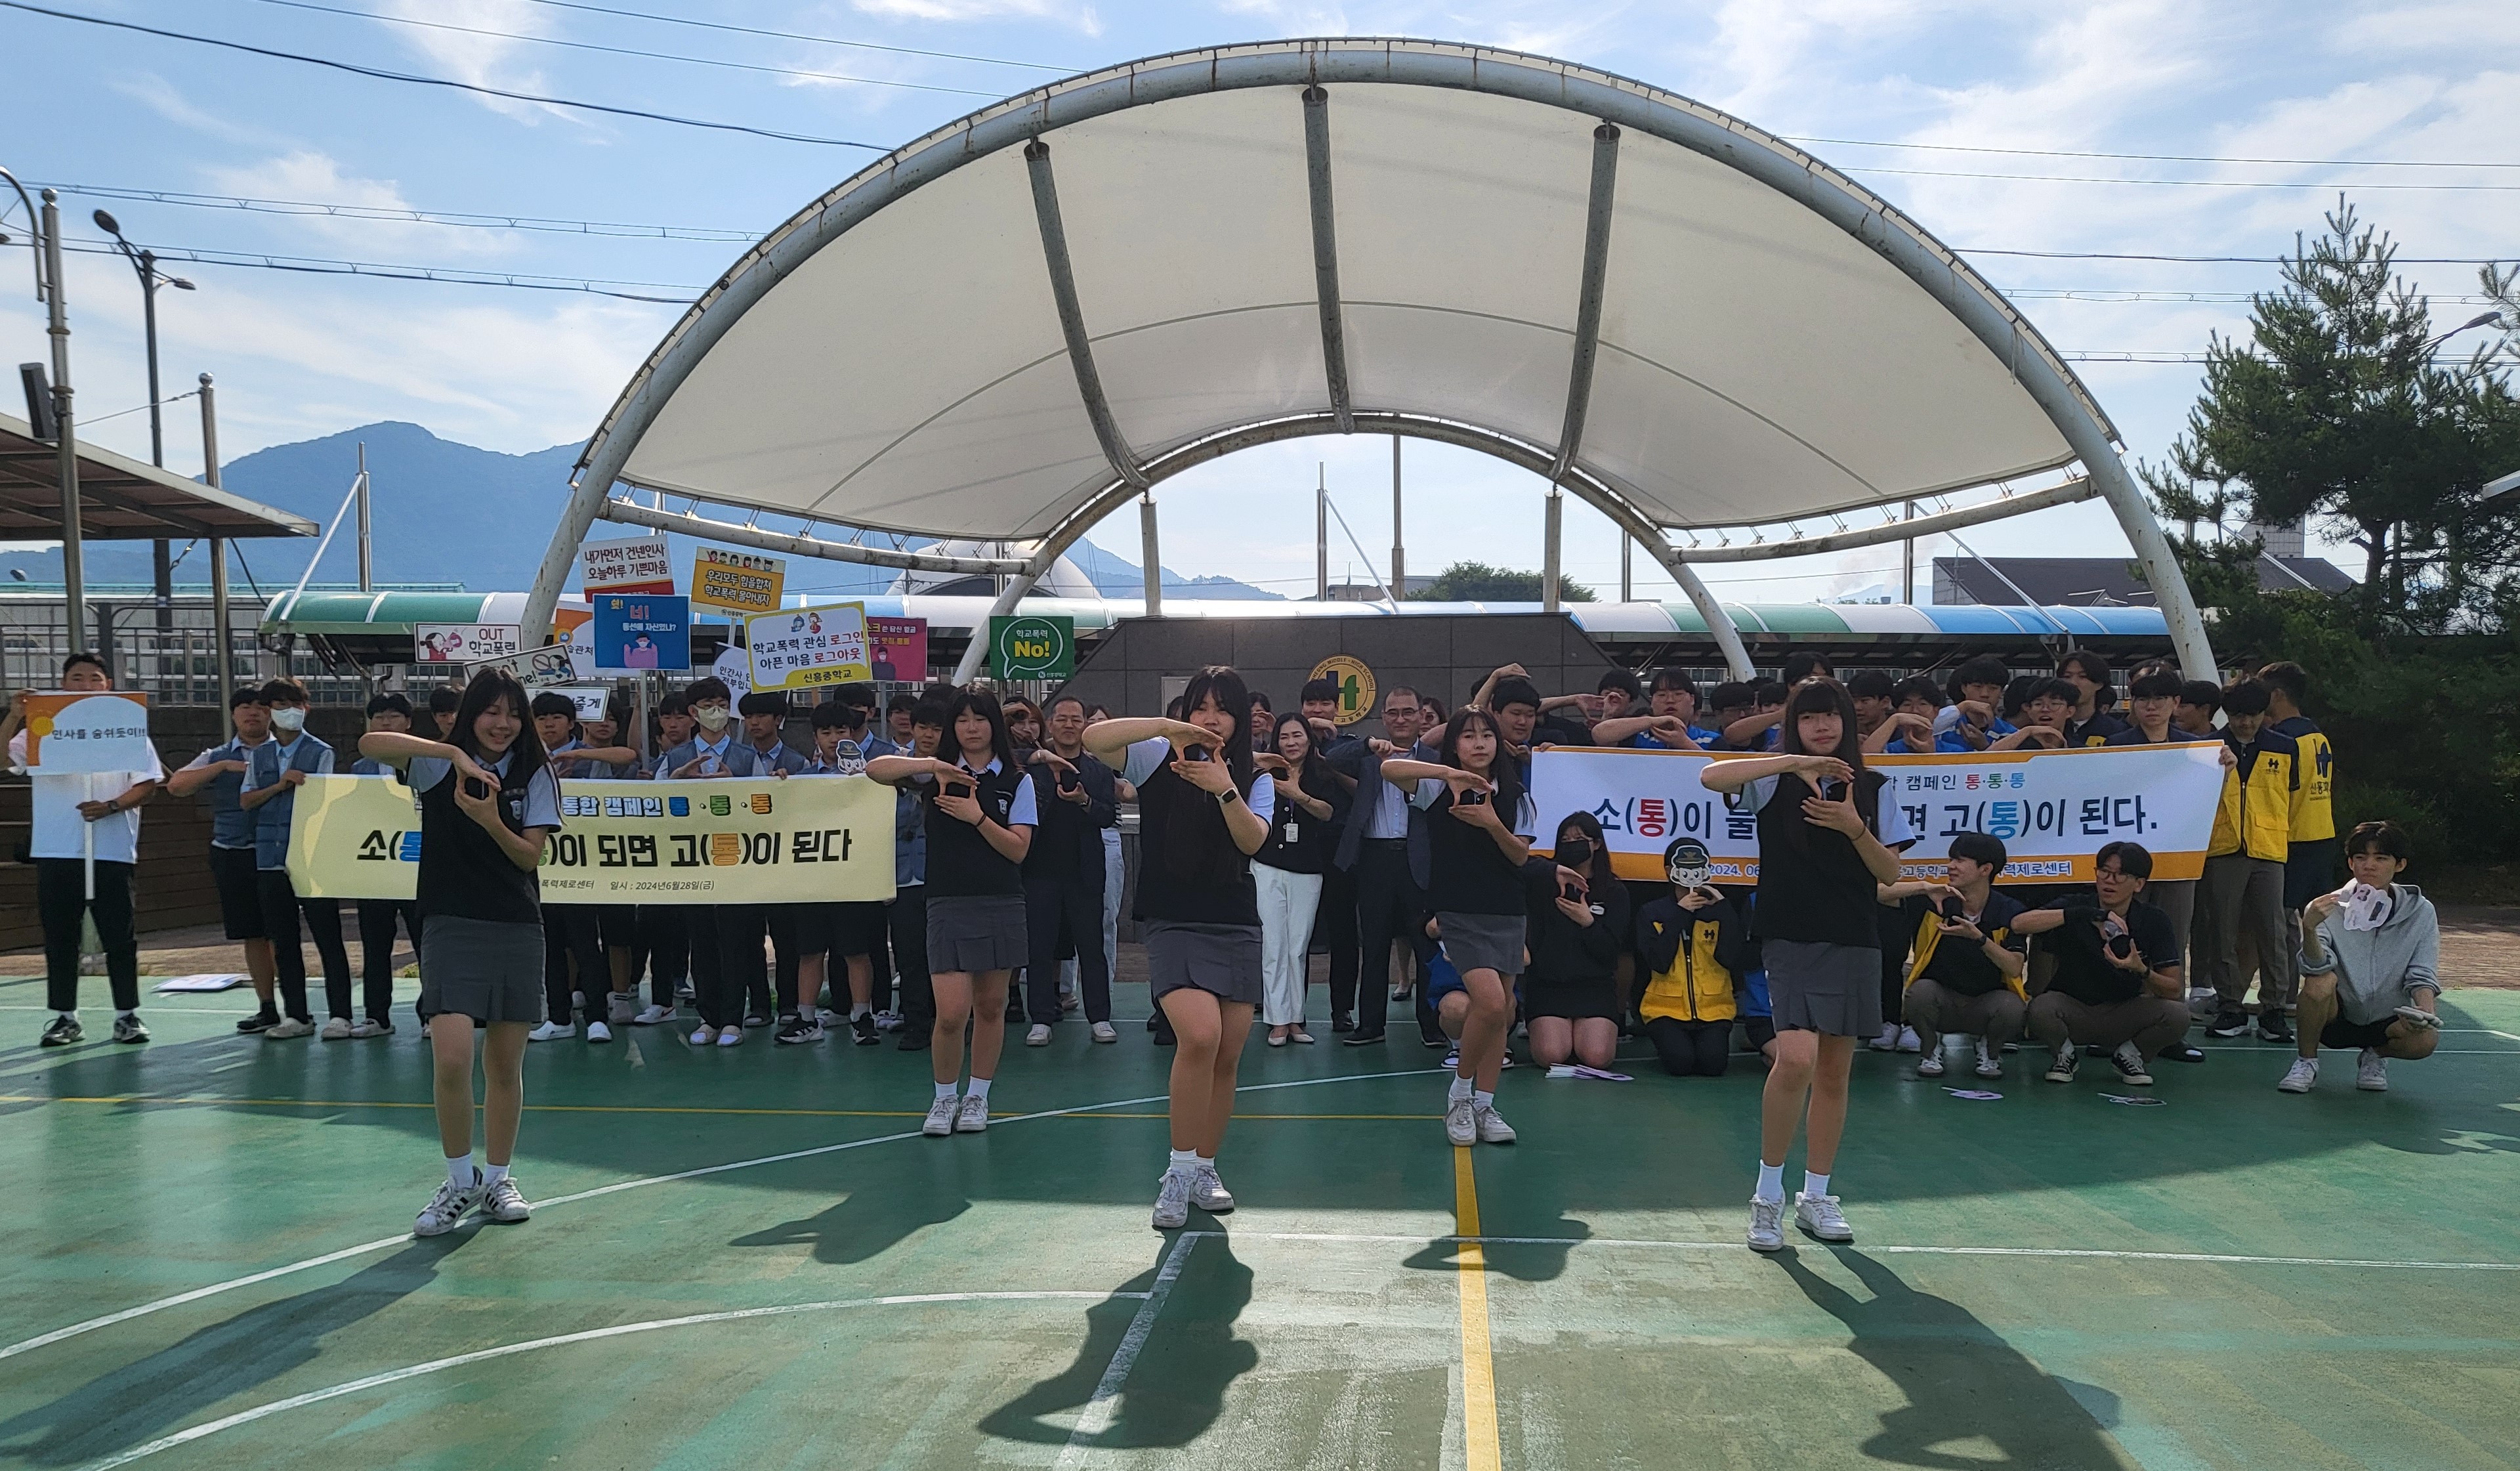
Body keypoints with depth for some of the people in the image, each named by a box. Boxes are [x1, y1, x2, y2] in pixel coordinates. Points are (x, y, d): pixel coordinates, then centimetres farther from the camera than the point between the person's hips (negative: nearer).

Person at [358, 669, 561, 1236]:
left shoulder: (535, 775, 6)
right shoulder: (439, 764, 1)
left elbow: (531, 856, -1)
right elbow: (370, 743, -17)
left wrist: (491, 822, -20)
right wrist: (454, 753, -27)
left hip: (518, 929, 2)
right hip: (452, 927, -2)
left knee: (506, 1065, 8)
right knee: (451, 1059, -13)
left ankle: (496, 1180, 23)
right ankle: (460, 1180, 7)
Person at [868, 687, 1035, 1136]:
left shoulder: (1017, 781, 4)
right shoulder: (938, 771, 4)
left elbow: (1019, 848, -3)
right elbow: (875, 770, -9)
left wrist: (977, 817, -15)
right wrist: (930, 766, -21)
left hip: (1002, 906, 1)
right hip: (949, 904, -1)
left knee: (990, 1006, 9)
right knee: (952, 1013, -8)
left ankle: (978, 1097, 25)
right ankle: (944, 1098, 14)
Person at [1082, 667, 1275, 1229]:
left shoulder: (1256, 779, 9)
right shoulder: (1160, 759, 1)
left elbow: (1252, 841, -9)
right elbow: (1094, 738, -16)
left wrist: (1225, 790, -25)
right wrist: (1168, 727, -24)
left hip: (1238, 928, 4)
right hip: (1174, 925, -4)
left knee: (1227, 1056, 5)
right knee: (1200, 1035, -23)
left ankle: (1204, 1170, 23)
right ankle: (1178, 1172, -10)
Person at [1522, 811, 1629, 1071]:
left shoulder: (1614, 891, 8)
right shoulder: (1543, 881, 5)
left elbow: (1610, 951, 2)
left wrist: (1588, 922, -13)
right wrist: (1554, 870, -21)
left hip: (1594, 985, 1)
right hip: (1547, 984, -1)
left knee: (1596, 1058, -20)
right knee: (1551, 1056, -21)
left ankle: (1584, 1032, 15)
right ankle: (1537, 1029, 15)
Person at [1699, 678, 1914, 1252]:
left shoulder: (1872, 789, 10)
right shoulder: (1776, 780, 1)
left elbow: (1891, 872, 6)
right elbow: (1710, 777, -18)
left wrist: (1855, 828, -12)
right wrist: (1795, 761, -21)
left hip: (1854, 942, 4)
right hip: (1792, 939, -4)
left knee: (1834, 1071, 9)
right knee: (1796, 1059, -19)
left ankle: (1815, 1197, 23)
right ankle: (1768, 1194, -3)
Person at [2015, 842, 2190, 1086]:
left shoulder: (2154, 922, -8)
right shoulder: (2076, 905, -11)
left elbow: (2175, 990, -10)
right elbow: (2019, 924, -29)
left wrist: (2142, 972, -31)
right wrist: (2081, 914, -34)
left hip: (2123, 1016, 2)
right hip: (2071, 1008, -2)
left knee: (2177, 1015, -26)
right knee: (2041, 1009, -35)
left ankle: (2128, 1054, 5)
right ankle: (2066, 1054, 0)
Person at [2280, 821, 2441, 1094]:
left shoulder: (2420, 911, -4)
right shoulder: (2329, 908, -8)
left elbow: (2421, 975, -4)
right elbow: (2317, 967, -22)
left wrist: (2425, 1008, -25)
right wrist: (2309, 929, -42)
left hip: (2388, 1021, 1)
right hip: (2337, 1018, -1)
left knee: (2424, 1040, -32)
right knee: (2319, 982, -33)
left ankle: (2375, 1055, 6)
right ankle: (2307, 1061, -7)